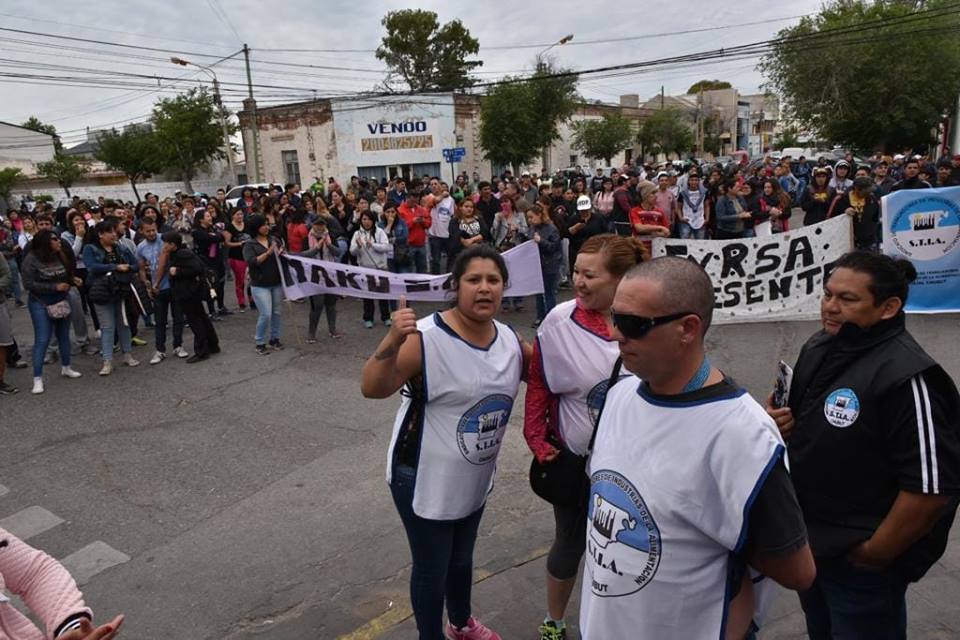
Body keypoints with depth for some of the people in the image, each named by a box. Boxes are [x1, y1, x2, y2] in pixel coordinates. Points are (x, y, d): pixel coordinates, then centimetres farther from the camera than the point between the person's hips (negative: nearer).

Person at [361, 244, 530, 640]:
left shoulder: (510, 340, -4)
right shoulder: (426, 338, -24)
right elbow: (372, 389, -29)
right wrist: (392, 343, -44)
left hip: (475, 479, 6)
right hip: (425, 479, -6)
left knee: (462, 557, 27)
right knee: (432, 568, 11)